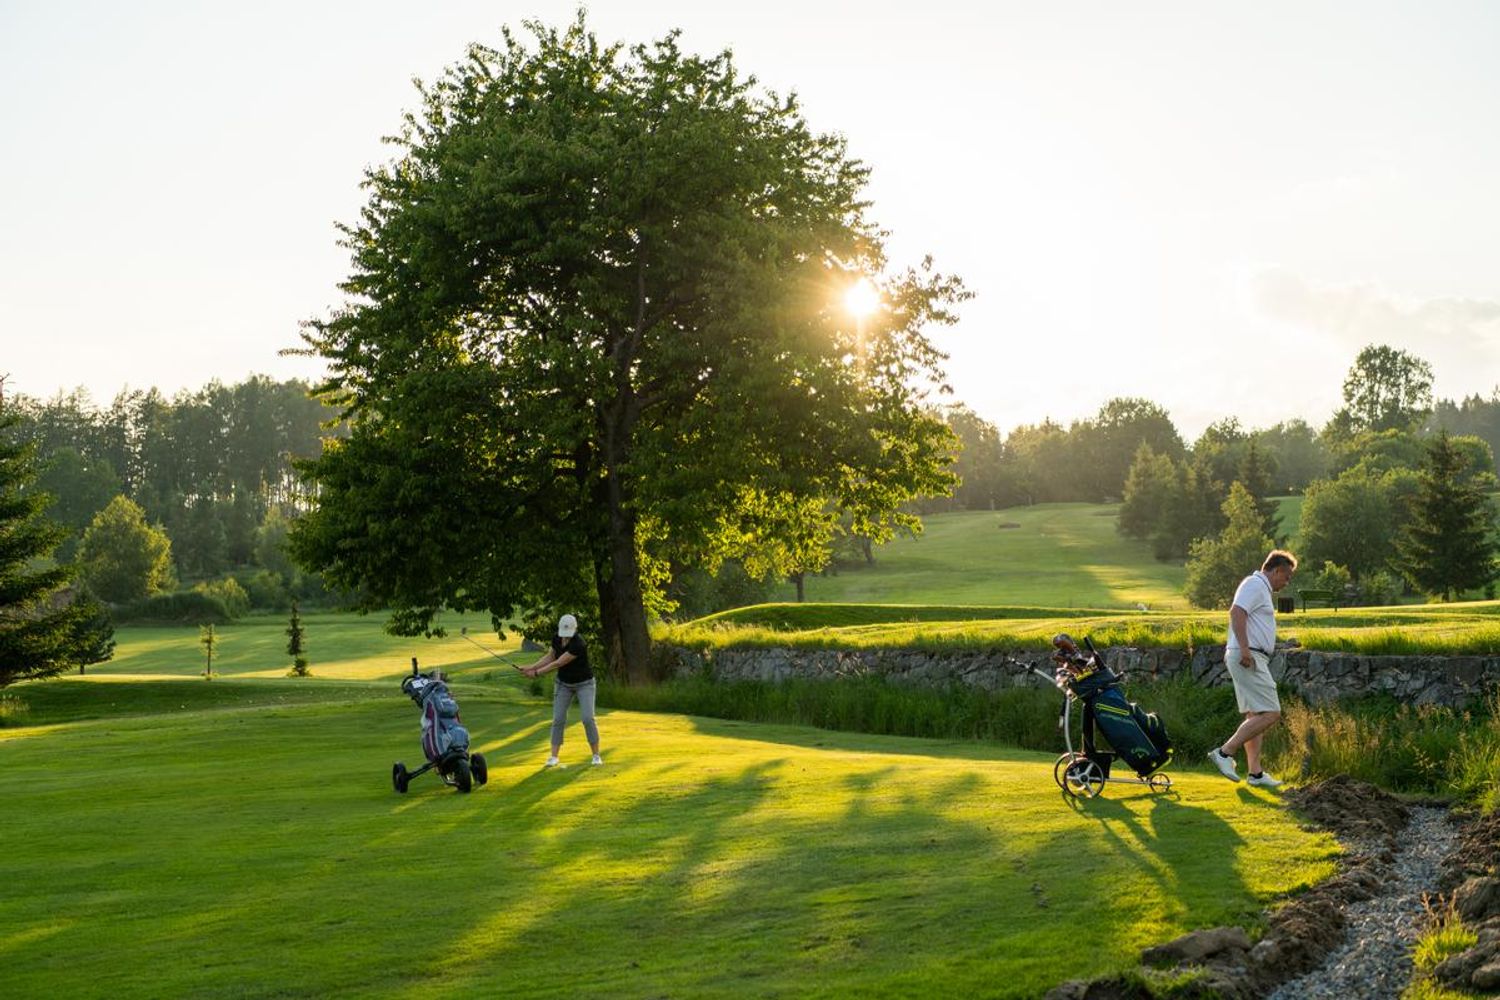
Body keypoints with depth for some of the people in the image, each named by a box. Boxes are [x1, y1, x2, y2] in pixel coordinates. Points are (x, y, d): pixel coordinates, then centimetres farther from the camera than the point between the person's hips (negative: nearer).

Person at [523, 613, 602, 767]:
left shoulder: (578, 644, -31)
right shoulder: (556, 638, -9)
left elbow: (558, 663, -28)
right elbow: (550, 657, 3)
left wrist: (537, 673, -20)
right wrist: (531, 667, -10)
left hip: (584, 684, -5)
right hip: (564, 684, 5)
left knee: (588, 719, -14)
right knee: (558, 719, -3)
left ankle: (596, 755, 1)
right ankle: (553, 757, 2)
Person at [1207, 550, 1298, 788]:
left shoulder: (1261, 588, 24)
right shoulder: (1255, 585, -9)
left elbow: (1241, 615, 28)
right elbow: (1236, 612, -23)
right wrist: (1244, 649, -29)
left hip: (1252, 658, 11)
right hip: (1249, 658, -11)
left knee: (1255, 715, 11)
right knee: (1270, 713, -14)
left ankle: (1255, 772, 13)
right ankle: (1225, 752, -14)